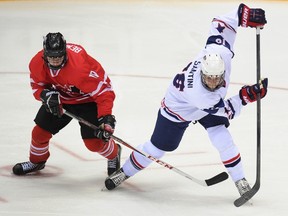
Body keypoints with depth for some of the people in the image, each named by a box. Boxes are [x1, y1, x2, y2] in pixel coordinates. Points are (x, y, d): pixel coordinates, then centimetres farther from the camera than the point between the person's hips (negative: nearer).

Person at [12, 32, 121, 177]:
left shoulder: (80, 67, -41)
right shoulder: (37, 63, -23)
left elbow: (103, 91, -37)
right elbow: (37, 85, -2)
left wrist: (106, 118, -45)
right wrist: (45, 95, -26)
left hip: (87, 99, -5)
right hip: (60, 97, 5)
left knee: (94, 142, -13)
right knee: (40, 131, 6)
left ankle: (114, 154, 23)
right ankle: (36, 161, 38)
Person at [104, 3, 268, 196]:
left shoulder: (220, 52, -38)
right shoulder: (200, 95, -47)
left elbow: (220, 23, -23)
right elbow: (227, 110, -30)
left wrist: (246, 14, -27)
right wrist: (246, 96, -38)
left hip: (208, 104, 5)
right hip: (179, 110, -5)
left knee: (223, 139, -9)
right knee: (158, 147, 10)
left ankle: (240, 181, 7)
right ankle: (125, 171, 33)